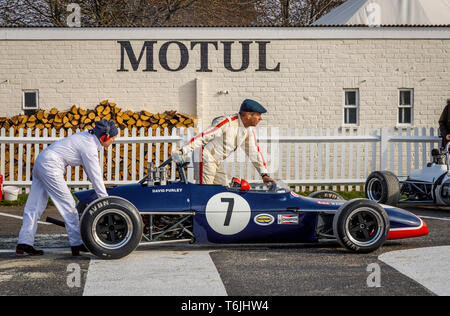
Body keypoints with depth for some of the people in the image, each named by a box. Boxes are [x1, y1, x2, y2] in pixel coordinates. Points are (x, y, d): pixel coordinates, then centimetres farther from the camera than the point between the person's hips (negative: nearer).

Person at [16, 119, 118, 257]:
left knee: (34, 206, 7)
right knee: (68, 205, -2)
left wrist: (102, 191, 24)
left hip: (41, 162, 10)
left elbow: (91, 169, 22)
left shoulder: (88, 137, 13)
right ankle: (77, 245, 3)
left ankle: (23, 244, 6)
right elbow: (95, 176, -13)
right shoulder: (89, 147, -14)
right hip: (50, 166, -10)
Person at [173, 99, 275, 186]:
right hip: (206, 159, -9)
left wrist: (264, 174, 5)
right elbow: (203, 136, -25)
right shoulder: (228, 122, -21)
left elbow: (254, 152, 12)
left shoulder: (248, 130, 5)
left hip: (218, 163, 9)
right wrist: (183, 151, -32)